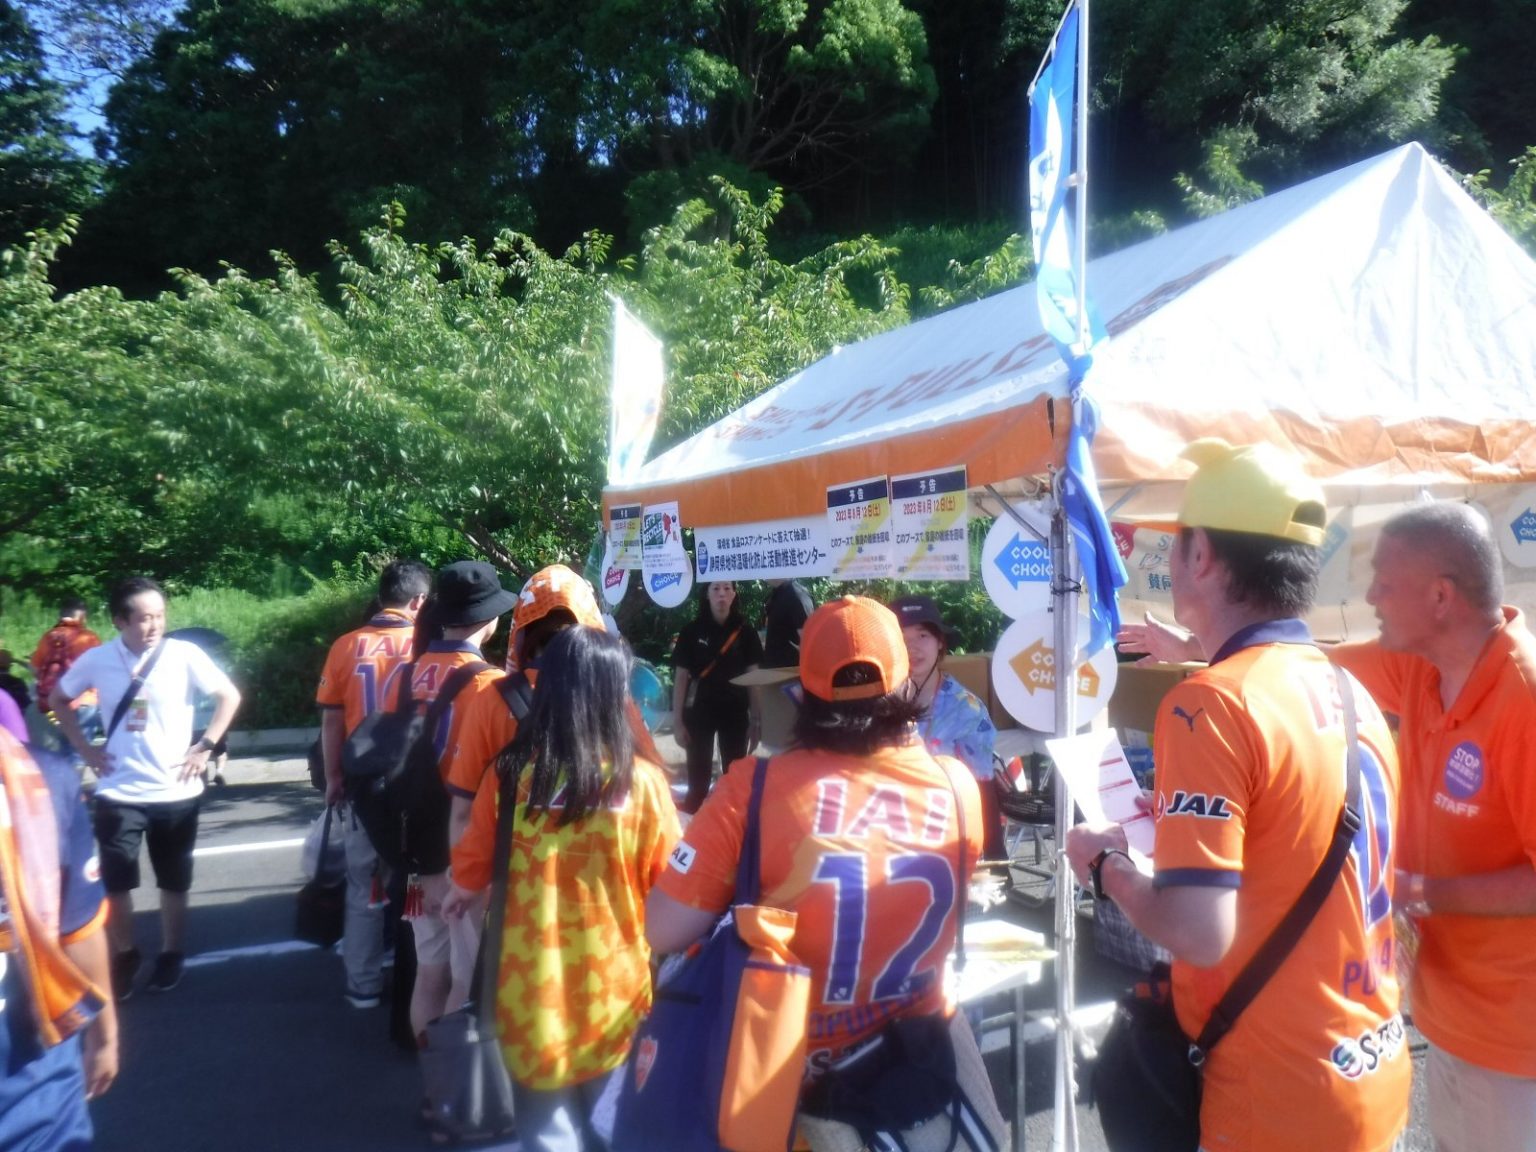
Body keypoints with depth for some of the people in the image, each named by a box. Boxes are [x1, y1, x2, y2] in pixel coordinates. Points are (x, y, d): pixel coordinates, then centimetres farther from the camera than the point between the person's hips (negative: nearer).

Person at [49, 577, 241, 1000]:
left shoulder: (185, 655, -11)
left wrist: (205, 747, -8)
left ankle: (171, 954, 31)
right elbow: (57, 700, 12)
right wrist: (84, 748, 2)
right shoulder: (96, 660, -5)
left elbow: (230, 696, -2)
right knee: (114, 883, 7)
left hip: (175, 792, -1)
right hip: (117, 794, 1)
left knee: (173, 882, 13)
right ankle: (124, 956, 29)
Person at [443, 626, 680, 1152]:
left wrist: (460, 893, 25)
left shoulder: (507, 775, -14)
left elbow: (472, 869, 3)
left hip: (532, 995, 0)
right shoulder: (642, 782, -17)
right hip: (615, 992, 0)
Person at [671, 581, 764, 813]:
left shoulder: (745, 631, 2)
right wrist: (677, 721, -4)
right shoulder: (692, 631, -2)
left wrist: (756, 719, 0)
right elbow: (680, 677, -1)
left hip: (735, 712, 1)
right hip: (699, 712, -1)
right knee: (698, 779, 3)